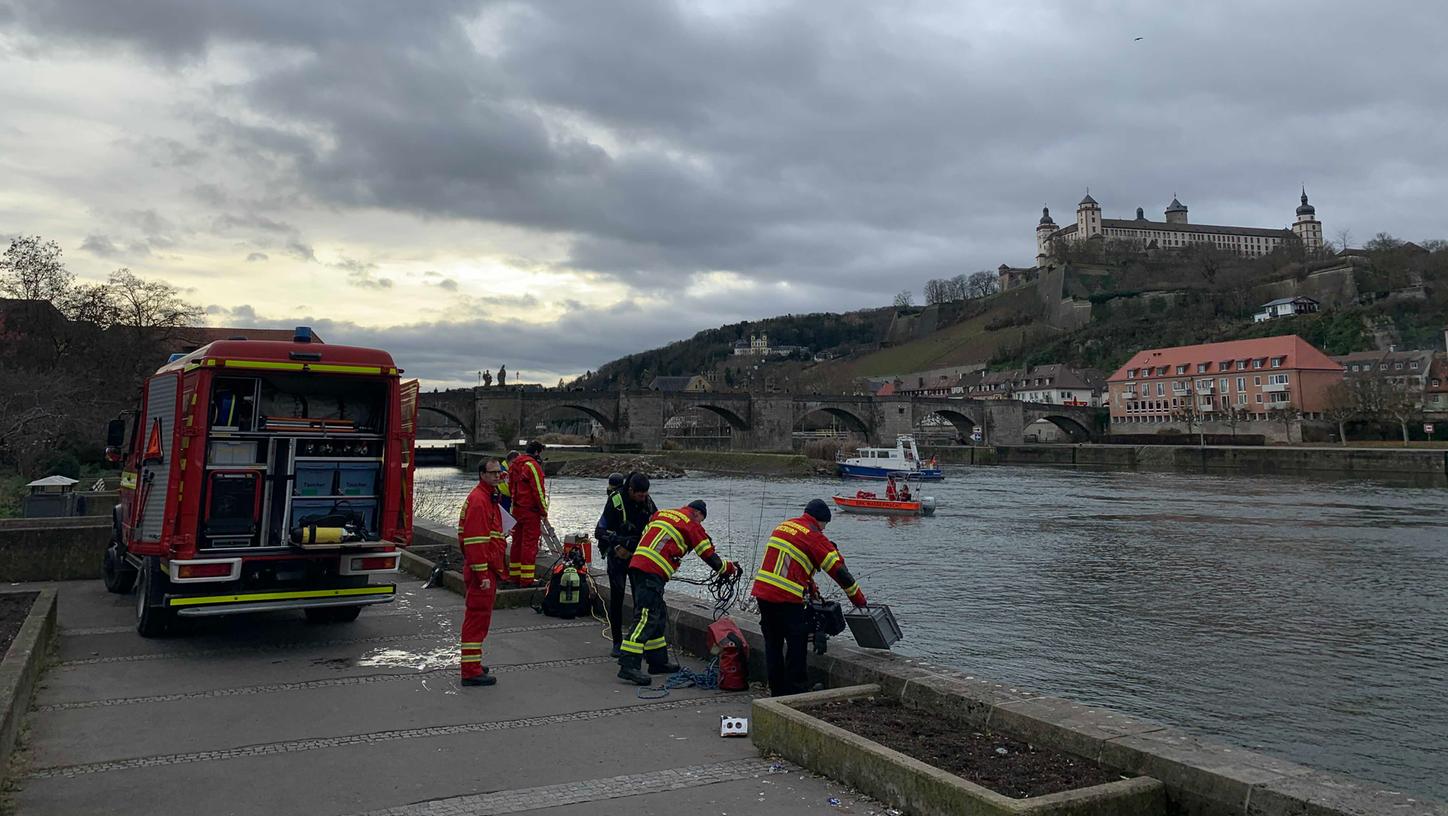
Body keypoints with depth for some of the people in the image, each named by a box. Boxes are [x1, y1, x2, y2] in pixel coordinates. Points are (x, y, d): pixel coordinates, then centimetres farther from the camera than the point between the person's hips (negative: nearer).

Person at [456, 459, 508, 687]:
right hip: (481, 571, -10)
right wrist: (483, 575, -24)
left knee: (478, 617, 17)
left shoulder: (489, 498, 17)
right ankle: (471, 671, 0)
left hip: (489, 569, 10)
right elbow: (474, 541, -22)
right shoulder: (478, 500, -17)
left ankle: (471, 663, 28)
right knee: (477, 618, -5)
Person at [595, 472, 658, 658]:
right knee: (616, 598, 0)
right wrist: (622, 540, -33)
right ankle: (617, 643, 9)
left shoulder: (647, 502, -6)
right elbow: (599, 532, -20)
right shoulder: (615, 502, -19)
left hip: (639, 554, 3)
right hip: (618, 554, -3)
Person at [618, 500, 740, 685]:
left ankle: (658, 662, 24)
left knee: (658, 615, 17)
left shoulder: (661, 514, 24)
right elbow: (708, 555, 7)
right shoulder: (691, 524, 3)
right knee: (646, 617, -14)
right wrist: (730, 568, 22)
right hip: (652, 572, -9)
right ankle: (628, 666, -22)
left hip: (636, 564, 9)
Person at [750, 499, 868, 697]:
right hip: (786, 598, -7)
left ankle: (777, 691, 21)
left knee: (772, 642, 14)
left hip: (762, 591, 7)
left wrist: (811, 587, 28)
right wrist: (859, 600, 4)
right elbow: (838, 570, -4)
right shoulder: (814, 536, -5)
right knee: (797, 643, 4)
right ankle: (795, 690, 8)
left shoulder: (783, 526, 18)